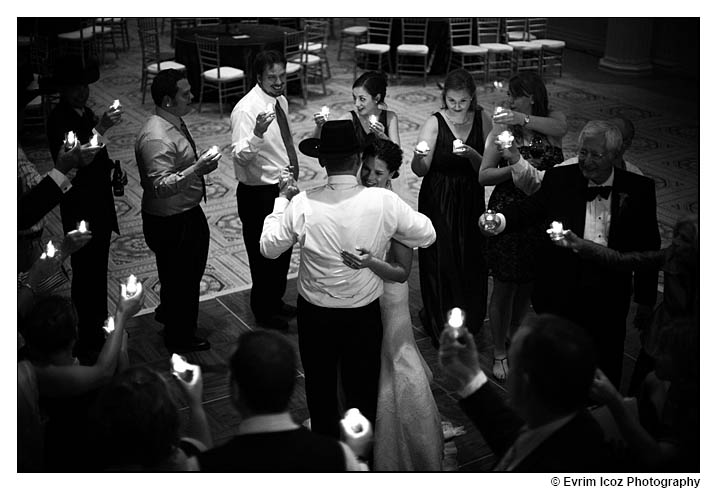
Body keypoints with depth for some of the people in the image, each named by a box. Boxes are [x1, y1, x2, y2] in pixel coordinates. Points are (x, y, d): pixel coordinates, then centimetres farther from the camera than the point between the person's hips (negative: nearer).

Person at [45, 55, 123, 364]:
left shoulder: (87, 114, 8)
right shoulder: (58, 120, -17)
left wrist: (111, 167, 2)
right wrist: (99, 129, -38)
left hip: (100, 206, 8)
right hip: (80, 209, -8)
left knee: (98, 272, 20)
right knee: (85, 275, -2)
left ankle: (99, 330, 36)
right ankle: (87, 344, 8)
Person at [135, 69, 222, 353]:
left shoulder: (175, 124, 4)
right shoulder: (156, 138, -28)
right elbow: (160, 185, -34)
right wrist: (196, 170, -39)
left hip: (188, 214, 10)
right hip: (170, 223, -10)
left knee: (191, 269, 28)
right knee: (180, 277, 8)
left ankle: (167, 312, 53)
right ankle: (179, 338, 29)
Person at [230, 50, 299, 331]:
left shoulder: (281, 101, 5)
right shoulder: (246, 110, -22)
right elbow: (240, 156, -32)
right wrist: (257, 135, -48)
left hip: (283, 188, 9)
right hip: (258, 194, -8)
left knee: (283, 249, 22)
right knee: (263, 254, 7)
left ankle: (276, 302, 42)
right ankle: (263, 312, 25)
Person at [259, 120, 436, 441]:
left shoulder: (302, 204, -20)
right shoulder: (384, 202, -19)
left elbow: (268, 247, -5)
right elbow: (427, 235, -4)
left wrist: (282, 200, 6)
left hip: (315, 315, 0)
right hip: (364, 315, 0)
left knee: (320, 387, 22)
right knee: (363, 389, 21)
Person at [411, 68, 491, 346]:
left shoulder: (482, 120, -2)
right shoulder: (435, 123, -11)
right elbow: (420, 171, -16)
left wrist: (471, 154, -23)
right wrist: (419, 156, -39)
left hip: (471, 200, 3)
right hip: (438, 201, -3)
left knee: (471, 261, 10)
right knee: (440, 262, 4)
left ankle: (470, 321, 33)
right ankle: (440, 326, 24)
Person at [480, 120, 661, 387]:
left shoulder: (639, 189, -1)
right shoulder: (559, 180, -1)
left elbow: (648, 247, 3)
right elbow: (528, 209, -9)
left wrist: (645, 301, 4)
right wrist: (499, 220, -32)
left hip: (609, 296, 0)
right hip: (560, 292, 0)